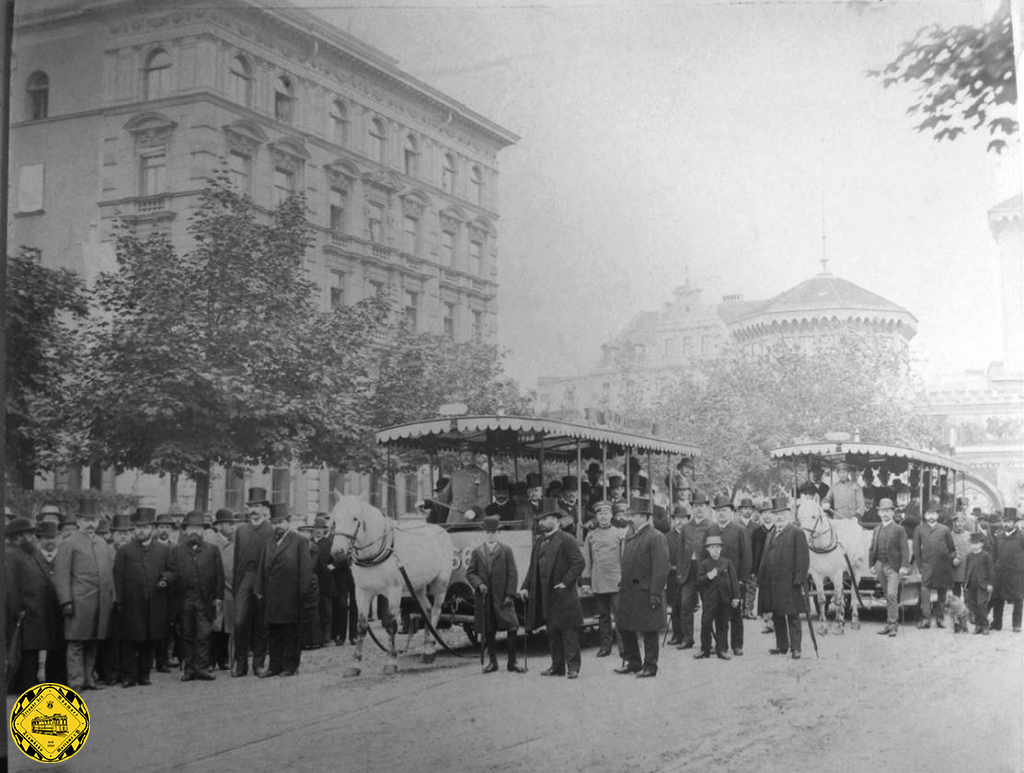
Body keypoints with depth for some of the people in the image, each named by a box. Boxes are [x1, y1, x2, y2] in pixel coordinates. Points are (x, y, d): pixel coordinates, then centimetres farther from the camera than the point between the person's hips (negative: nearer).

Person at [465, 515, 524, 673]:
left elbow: (512, 574, 2)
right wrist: (479, 584, -11)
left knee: (512, 628, -9)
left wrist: (510, 595, -6)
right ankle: (492, 661, 20)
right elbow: (470, 573, 8)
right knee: (488, 631, 7)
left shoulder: (506, 550, 6)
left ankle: (512, 661, 0)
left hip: (502, 599, -1)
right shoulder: (477, 552, 10)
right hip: (484, 599, 1)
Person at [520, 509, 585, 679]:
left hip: (563, 595, -7)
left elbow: (579, 562, -13)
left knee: (569, 632, -2)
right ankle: (557, 666, 19)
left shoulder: (566, 540, -8)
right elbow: (533, 567, 17)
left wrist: (566, 582, -17)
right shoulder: (538, 542, 15)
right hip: (545, 596, 7)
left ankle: (573, 666, 2)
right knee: (552, 633, 12)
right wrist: (525, 587, 7)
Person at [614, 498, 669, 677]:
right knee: (624, 628, 14)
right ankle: (632, 662, 29)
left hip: (645, 593, -8)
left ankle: (649, 667, 15)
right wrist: (623, 586, 12)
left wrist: (655, 593, -20)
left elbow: (661, 568, -17)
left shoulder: (656, 538, -14)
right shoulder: (629, 535, 11)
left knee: (648, 631, 3)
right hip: (628, 591, 8)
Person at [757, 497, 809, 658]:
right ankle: (781, 645, 23)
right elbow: (765, 559, 19)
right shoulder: (770, 534, 18)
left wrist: (799, 579, -15)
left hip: (789, 583, -7)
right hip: (772, 583, 7)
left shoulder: (797, 533, -5)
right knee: (776, 616, 13)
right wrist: (761, 579, 12)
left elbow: (803, 559, -10)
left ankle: (795, 648, 3)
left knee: (792, 616, -1)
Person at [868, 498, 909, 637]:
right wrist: (872, 565, 8)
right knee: (888, 596, 10)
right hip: (880, 566, 5)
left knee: (891, 594, -13)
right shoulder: (876, 530, 14)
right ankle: (889, 623, 15)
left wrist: (903, 566, -13)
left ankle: (892, 624, -9)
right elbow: (872, 549, 15)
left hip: (893, 566, -5)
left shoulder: (899, 529, -1)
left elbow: (904, 549, -6)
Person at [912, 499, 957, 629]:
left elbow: (952, 547, 16)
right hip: (927, 565, -1)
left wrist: (954, 558, 0)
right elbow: (917, 550, 8)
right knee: (925, 590, -15)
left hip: (943, 566, 1)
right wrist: (919, 566, 4)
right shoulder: (919, 530, 7)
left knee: (942, 592, 6)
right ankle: (925, 618, -17)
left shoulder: (945, 529, 9)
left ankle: (939, 617, 18)